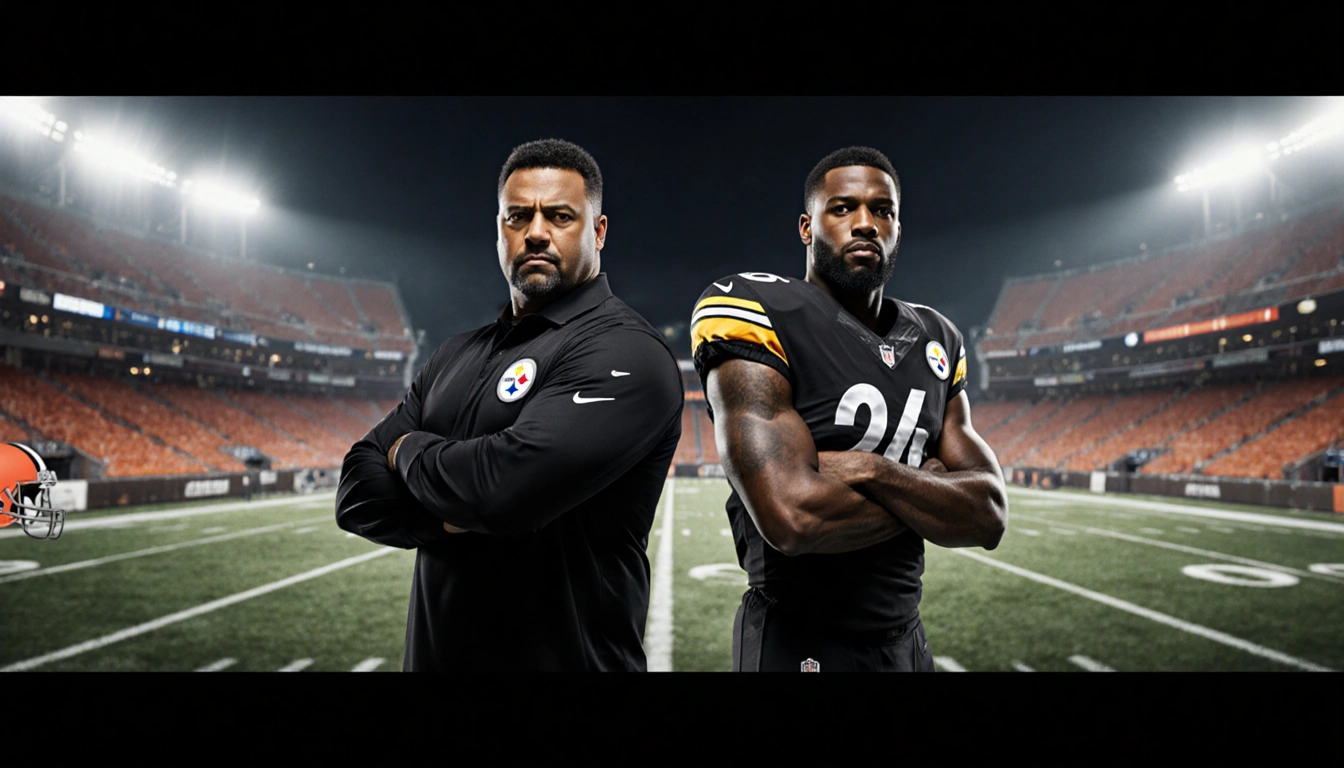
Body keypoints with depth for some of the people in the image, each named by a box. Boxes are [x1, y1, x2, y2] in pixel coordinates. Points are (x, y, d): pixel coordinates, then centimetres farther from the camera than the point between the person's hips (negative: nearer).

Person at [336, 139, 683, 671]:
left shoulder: (625, 352, -16)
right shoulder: (457, 357, 8)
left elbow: (506, 484, -29)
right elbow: (356, 496, 3)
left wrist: (411, 449, -8)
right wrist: (462, 516, -16)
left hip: (564, 655, -6)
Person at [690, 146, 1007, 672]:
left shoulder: (937, 343, 5)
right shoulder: (756, 313, -16)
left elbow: (989, 519, -2)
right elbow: (793, 517, -27)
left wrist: (872, 471, -19)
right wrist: (928, 493, -10)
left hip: (905, 638, 6)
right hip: (797, 646, -6)